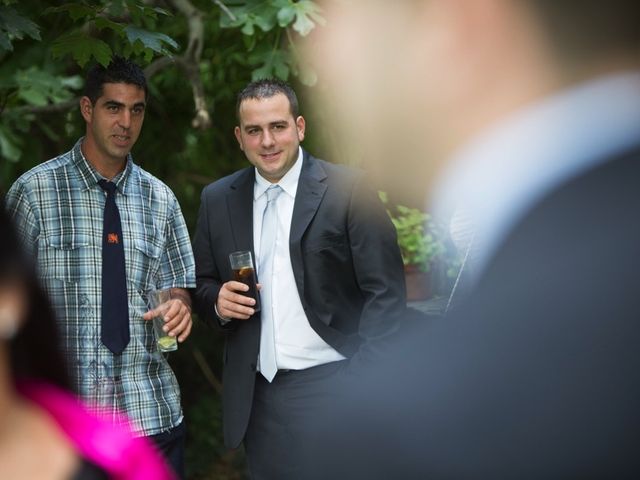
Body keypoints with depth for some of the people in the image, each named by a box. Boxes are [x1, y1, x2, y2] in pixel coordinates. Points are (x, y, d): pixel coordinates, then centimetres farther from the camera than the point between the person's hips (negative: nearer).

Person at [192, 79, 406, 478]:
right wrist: (218, 300, -6)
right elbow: (203, 283, 16)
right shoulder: (218, 200, 8)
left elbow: (386, 289, -6)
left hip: (335, 385, -3)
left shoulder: (347, 189, -5)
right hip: (260, 395, 4)